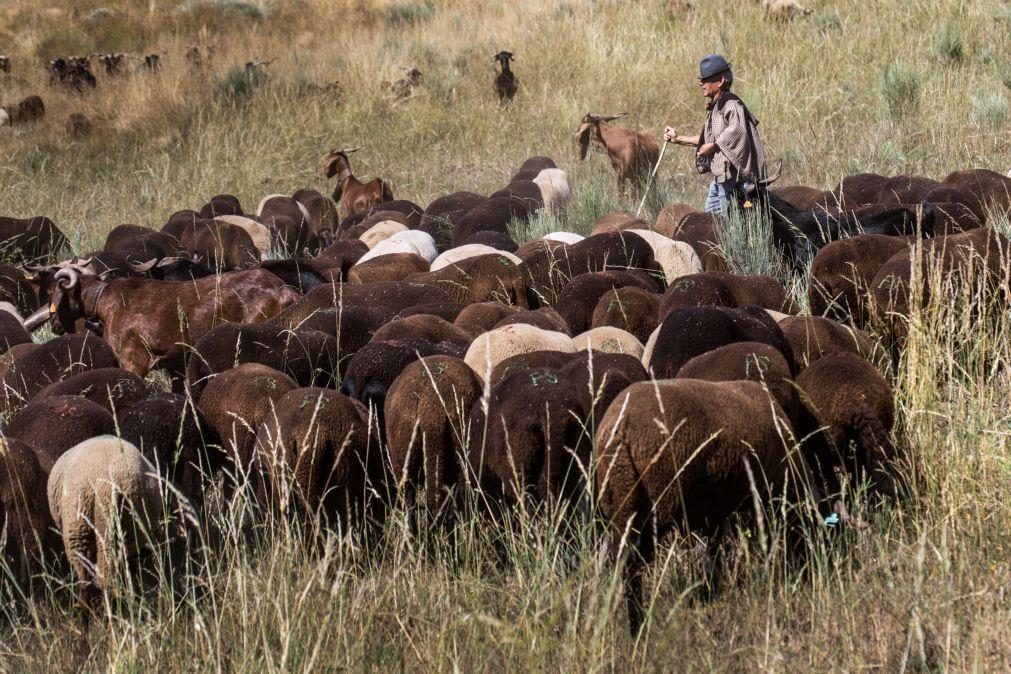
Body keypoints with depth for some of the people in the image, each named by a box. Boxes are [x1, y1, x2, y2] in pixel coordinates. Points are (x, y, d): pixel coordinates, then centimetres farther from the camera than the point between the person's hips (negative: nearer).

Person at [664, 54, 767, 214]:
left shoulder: (731, 105, -15)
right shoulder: (713, 108, 16)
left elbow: (737, 131, -33)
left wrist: (712, 146, -24)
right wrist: (678, 139, 26)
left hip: (732, 178, -10)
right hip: (718, 178, 10)